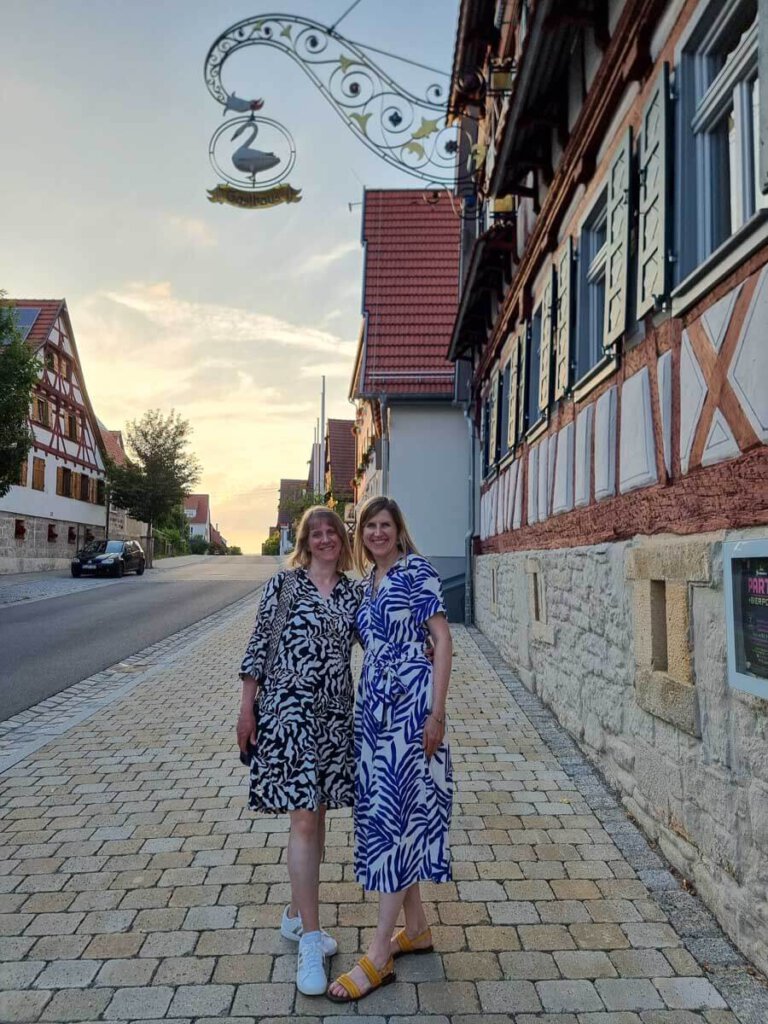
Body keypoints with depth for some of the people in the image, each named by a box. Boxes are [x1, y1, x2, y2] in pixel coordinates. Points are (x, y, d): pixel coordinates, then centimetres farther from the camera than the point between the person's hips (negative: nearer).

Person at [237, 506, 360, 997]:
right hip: (288, 711, -4)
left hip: (336, 713, 4)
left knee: (316, 815, 14)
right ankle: (311, 939, 7)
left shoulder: (355, 592, 8)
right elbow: (259, 645, -2)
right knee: (304, 819, -4)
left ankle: (297, 914, 32)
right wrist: (246, 707, -4)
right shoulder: (283, 583, -2)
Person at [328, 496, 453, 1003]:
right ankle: (417, 927, 29)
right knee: (382, 810, 13)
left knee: (395, 810, -4)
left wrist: (437, 712, -17)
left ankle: (379, 957, 8)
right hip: (374, 703, 8)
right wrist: (368, 704, 17)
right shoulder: (369, 581, 15)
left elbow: (443, 639, -12)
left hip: (410, 701, -8)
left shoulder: (417, 569, -7)